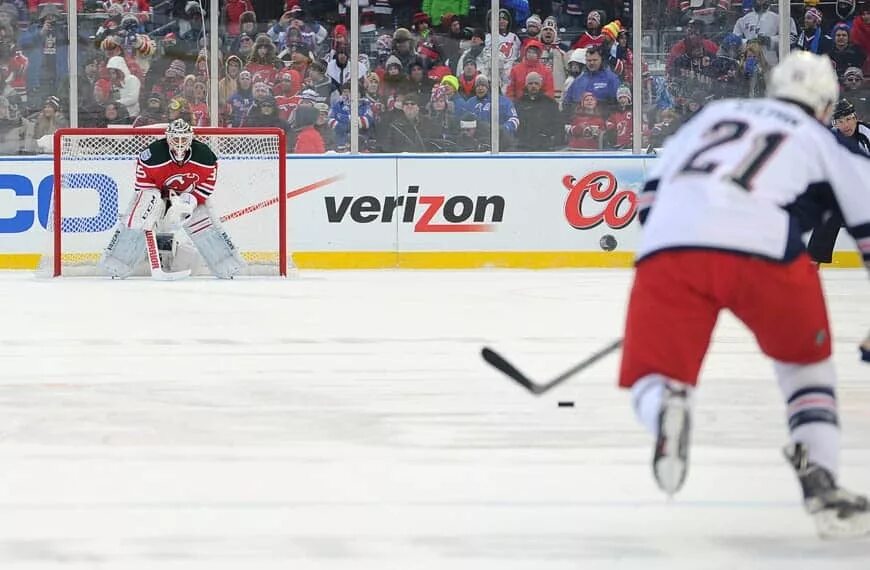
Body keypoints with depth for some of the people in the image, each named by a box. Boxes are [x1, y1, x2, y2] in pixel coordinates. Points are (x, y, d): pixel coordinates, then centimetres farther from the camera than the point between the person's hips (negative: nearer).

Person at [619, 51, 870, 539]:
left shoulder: (714, 114, 32)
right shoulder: (826, 142, 24)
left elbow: (653, 191, 30)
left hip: (668, 246, 1)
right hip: (762, 247, -1)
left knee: (654, 375, 10)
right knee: (807, 359, 24)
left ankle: (665, 405, -28)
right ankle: (821, 485, 10)